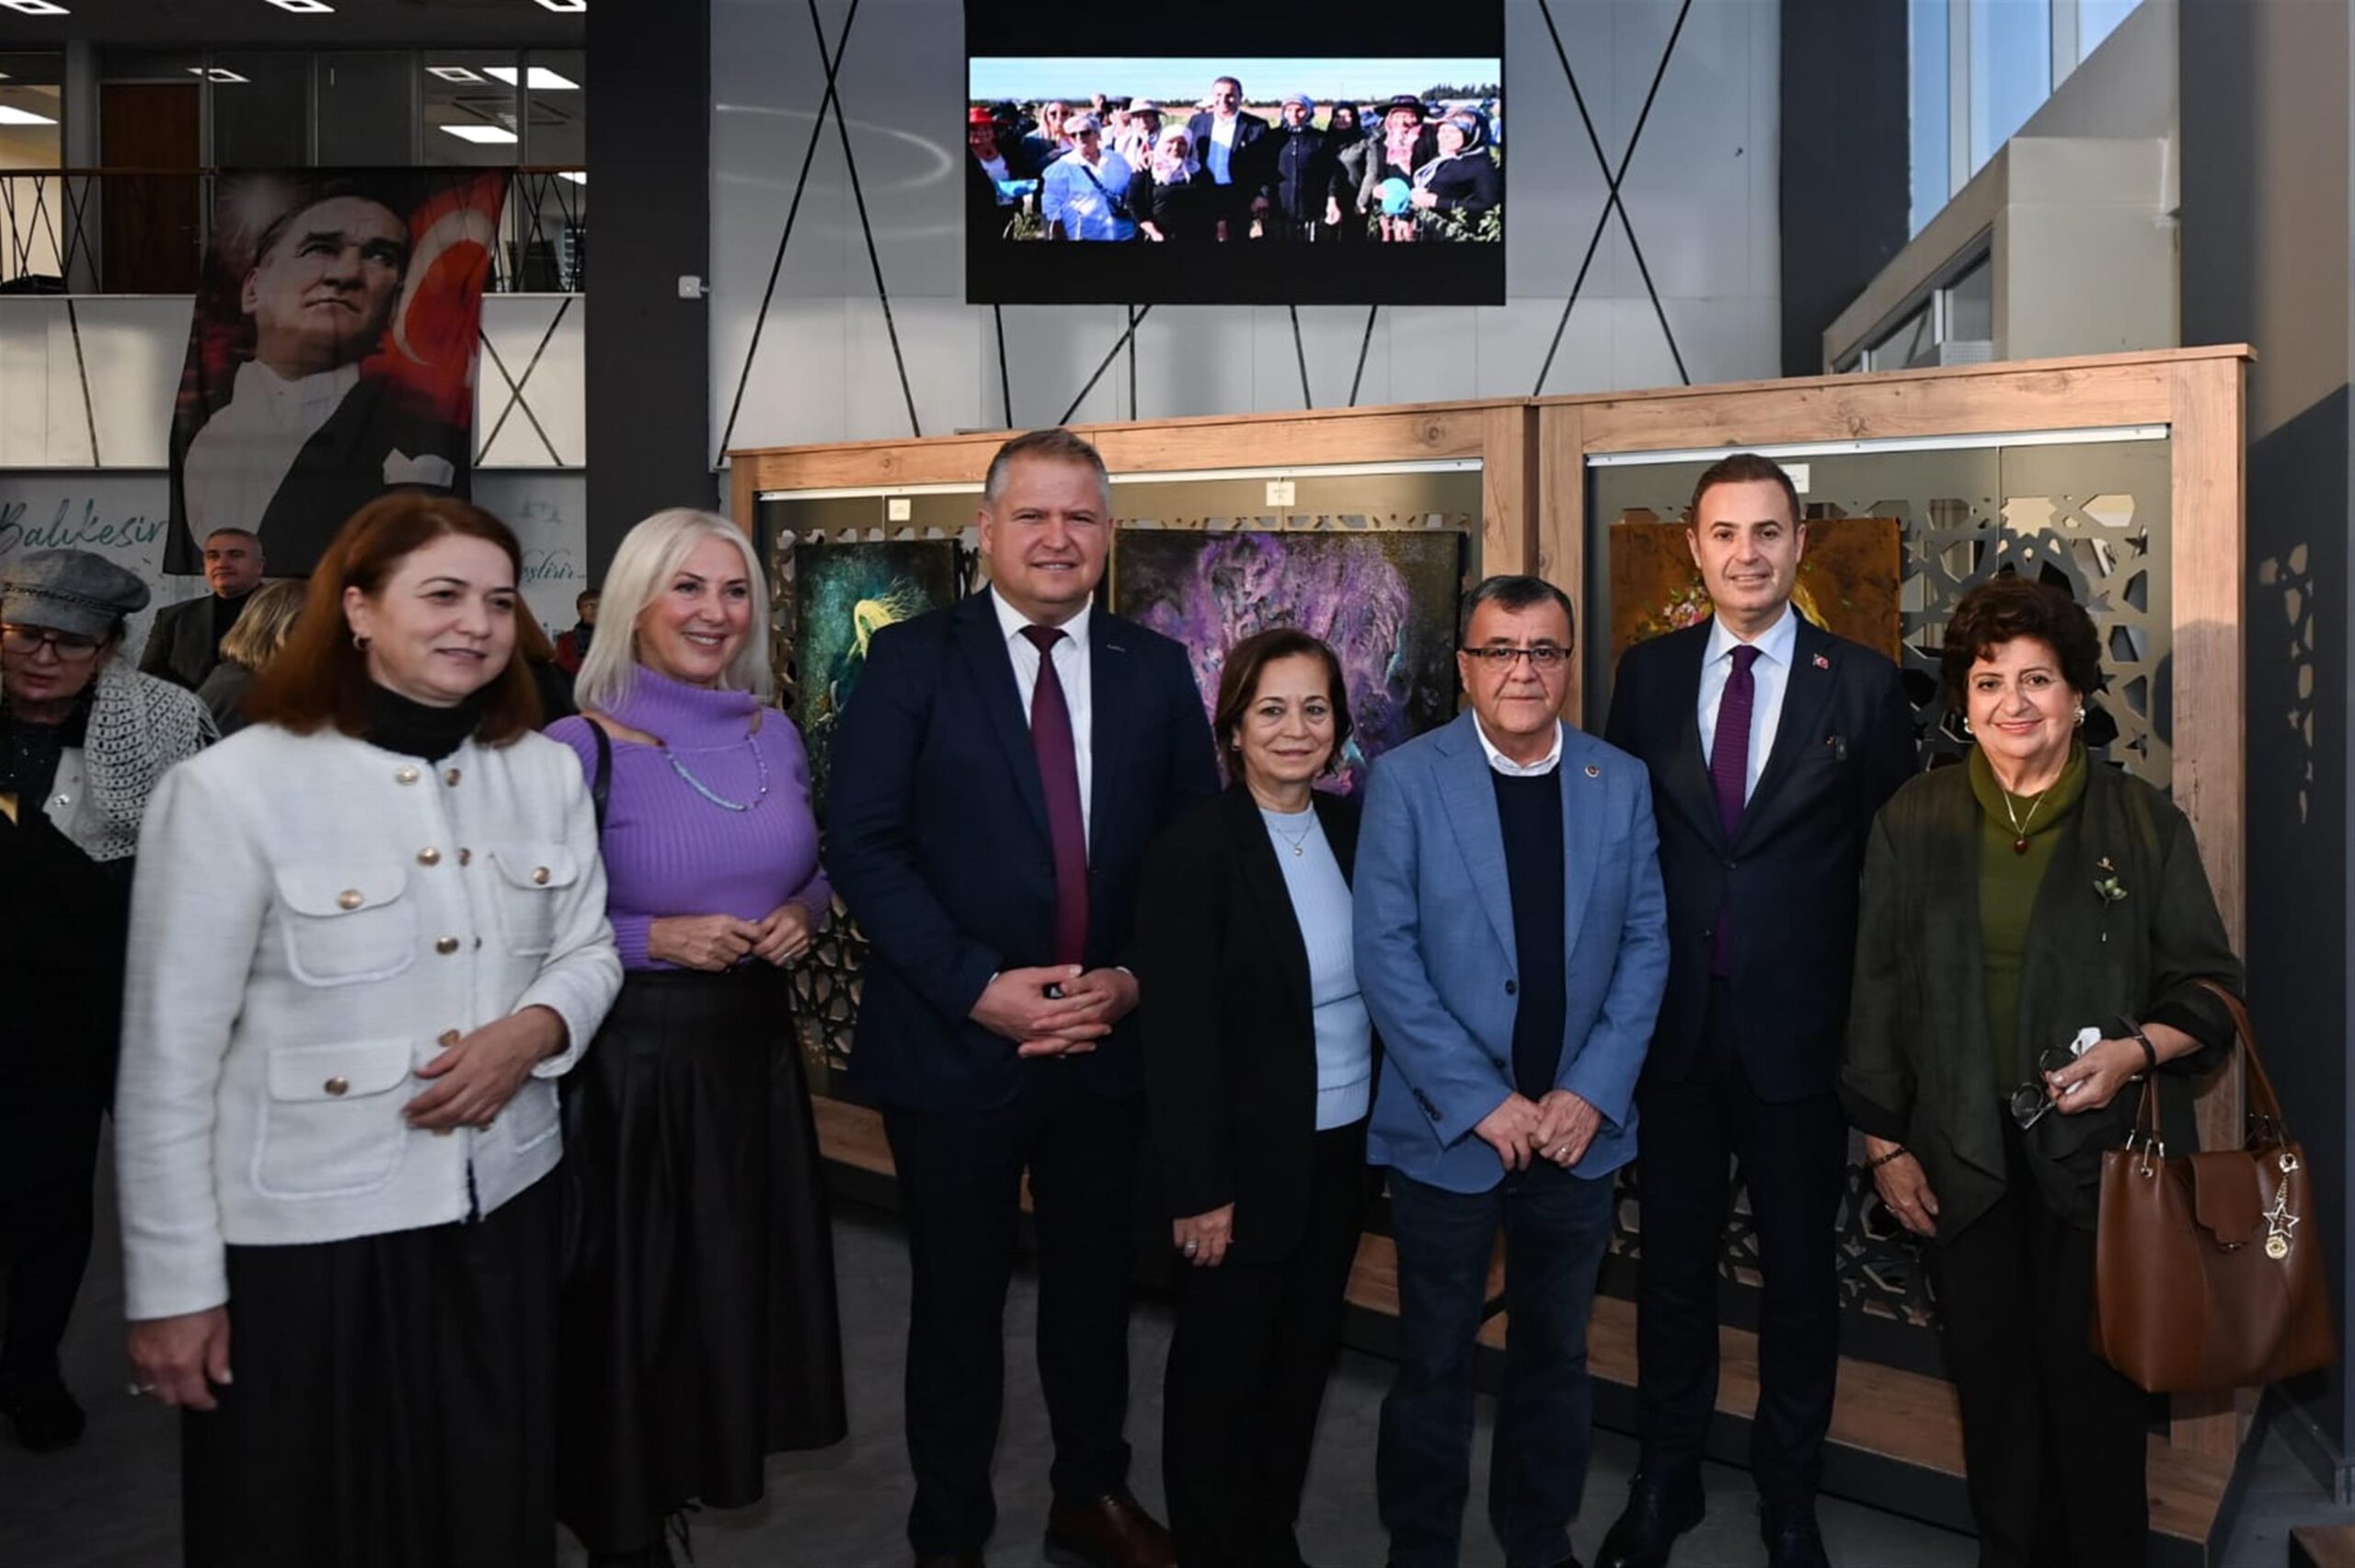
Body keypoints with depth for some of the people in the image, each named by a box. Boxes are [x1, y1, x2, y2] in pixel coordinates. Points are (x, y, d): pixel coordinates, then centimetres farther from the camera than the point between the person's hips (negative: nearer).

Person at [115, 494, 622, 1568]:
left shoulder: (547, 772, 1)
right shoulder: (232, 788, -14)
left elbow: (589, 951, 9)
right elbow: (168, 1062, -11)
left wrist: (534, 1029, -14)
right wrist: (172, 1288, -9)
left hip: (502, 1206, 4)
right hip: (304, 1232, -4)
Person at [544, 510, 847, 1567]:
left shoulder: (776, 735, 3)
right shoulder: (578, 746, -14)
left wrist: (805, 912, -5)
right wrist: (654, 939, -21)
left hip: (757, 1042, 5)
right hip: (630, 1057, -5)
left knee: (749, 1271, 18)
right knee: (633, 1297, 9)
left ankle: (721, 1456, 43)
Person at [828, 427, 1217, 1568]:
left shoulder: (1157, 670, 4)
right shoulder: (912, 658, -5)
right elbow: (864, 845, -11)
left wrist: (1133, 979, -10)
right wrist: (979, 988, -18)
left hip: (1111, 1041, 3)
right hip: (956, 1043, -3)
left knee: (1095, 1287, 18)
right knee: (959, 1301, 12)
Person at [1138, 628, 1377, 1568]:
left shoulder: (1353, 829, 2)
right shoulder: (1193, 850, -16)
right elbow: (1177, 1039, -16)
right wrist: (1198, 1190, -16)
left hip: (1343, 1150, 6)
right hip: (1249, 1162, -6)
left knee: (1303, 1359, 18)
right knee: (1221, 1372, 12)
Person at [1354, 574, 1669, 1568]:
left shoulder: (1621, 783, 2)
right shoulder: (1405, 780, -7)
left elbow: (1645, 942, 2)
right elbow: (1385, 954, -11)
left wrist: (1593, 1091, -8)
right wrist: (1479, 1101, -15)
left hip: (1578, 1125, 3)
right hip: (1447, 1127, -3)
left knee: (1556, 1355, 17)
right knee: (1434, 1362, 11)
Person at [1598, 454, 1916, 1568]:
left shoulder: (1862, 683, -4)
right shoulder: (1649, 672, 2)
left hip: (1802, 1030, -1)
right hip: (1674, 1024, 2)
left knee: (1800, 1275, 13)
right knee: (1672, 1264, 15)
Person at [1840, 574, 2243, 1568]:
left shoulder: (2145, 825, -1)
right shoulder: (1914, 823, 3)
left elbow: (2210, 989, 3)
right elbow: (1877, 993, 5)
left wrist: (2133, 1052, -16)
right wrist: (1884, 1143, 3)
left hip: (2100, 1153, -1)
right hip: (1962, 1157, 2)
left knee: (2093, 1390, 4)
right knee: (1991, 1385, 11)